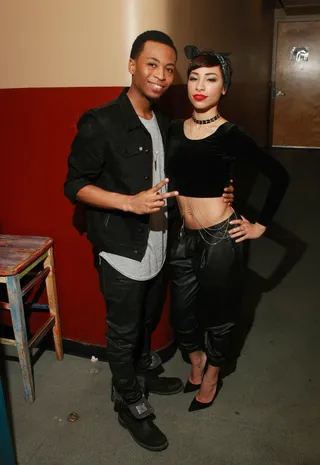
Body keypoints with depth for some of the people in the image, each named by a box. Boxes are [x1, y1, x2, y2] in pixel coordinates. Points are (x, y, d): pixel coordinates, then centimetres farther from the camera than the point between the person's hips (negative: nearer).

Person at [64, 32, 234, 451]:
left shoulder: (163, 124, 6)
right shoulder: (100, 124, -17)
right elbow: (75, 185, -15)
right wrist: (130, 203, -28)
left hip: (157, 246, 7)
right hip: (122, 251, -7)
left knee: (147, 321, 25)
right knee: (124, 333, 11)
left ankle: (144, 373, 50)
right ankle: (130, 405, 32)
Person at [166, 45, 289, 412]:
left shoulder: (231, 136, -12)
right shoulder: (174, 130, 1)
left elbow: (279, 176, -8)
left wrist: (261, 225, -6)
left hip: (220, 239, -4)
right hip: (185, 238, 5)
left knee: (218, 314, 13)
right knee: (182, 313, 16)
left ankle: (212, 376, 39)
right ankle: (197, 363, 46)